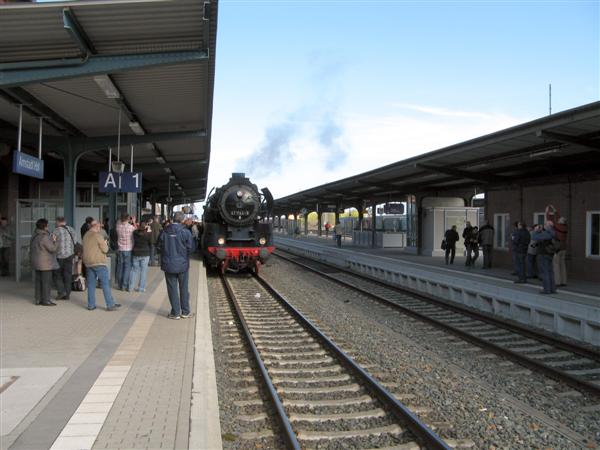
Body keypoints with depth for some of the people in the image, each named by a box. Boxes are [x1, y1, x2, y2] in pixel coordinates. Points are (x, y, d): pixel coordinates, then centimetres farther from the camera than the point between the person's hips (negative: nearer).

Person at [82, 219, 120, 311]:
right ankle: (110, 305, -1)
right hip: (99, 263, -7)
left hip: (88, 263, 7)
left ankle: (91, 305, 12)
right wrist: (105, 243, 9)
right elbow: (105, 250, -10)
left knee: (91, 284, 10)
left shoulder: (85, 235, 11)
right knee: (105, 284, -3)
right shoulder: (97, 235, -12)